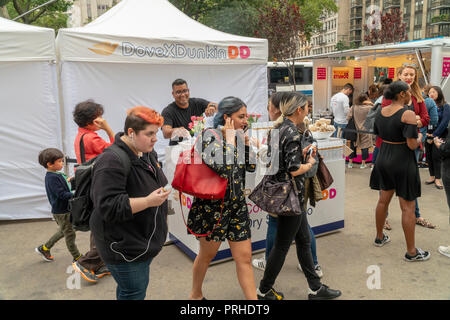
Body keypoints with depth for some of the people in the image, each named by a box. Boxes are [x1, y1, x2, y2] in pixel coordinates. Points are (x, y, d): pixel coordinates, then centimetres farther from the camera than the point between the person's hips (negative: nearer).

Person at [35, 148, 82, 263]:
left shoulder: (56, 175, 7)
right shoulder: (52, 178, -22)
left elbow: (64, 189, 18)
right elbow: (62, 194, -27)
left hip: (64, 209, 10)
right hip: (61, 212, -10)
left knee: (62, 232, 26)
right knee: (70, 234, 3)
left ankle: (44, 248, 39)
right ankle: (77, 257, 16)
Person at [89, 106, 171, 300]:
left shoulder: (147, 153, 5)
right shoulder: (111, 162, -25)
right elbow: (108, 206, -30)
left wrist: (163, 192, 10)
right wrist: (148, 201, -32)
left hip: (144, 242, 9)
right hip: (124, 247, -9)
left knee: (140, 286, 23)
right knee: (134, 293, 2)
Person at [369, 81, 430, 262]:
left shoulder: (381, 112, 3)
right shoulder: (407, 114, -19)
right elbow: (412, 145, -20)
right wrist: (419, 137, -1)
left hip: (384, 159, 7)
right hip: (402, 162, -7)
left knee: (383, 200, 19)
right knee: (407, 208, 2)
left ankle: (380, 237, 34)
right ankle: (411, 252, 12)